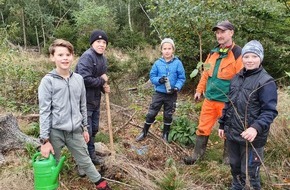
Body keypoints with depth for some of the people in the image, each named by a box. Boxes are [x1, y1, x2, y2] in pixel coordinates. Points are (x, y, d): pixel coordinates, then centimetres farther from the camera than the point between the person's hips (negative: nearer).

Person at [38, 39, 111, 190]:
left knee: (85, 161, 17)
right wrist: (44, 140, -13)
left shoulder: (78, 79, 2)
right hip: (55, 132, -3)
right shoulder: (48, 81, -10)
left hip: (76, 131, 3)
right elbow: (44, 111, -11)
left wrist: (85, 128, 15)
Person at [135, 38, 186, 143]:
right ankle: (144, 132, 26)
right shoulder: (157, 63, -7)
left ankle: (165, 135, 33)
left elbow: (182, 78, -5)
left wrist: (177, 87, -21)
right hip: (158, 93, 1)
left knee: (168, 115, 15)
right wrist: (159, 80, -20)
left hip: (171, 94, 0)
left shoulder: (177, 63, -10)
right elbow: (152, 76, 0)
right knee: (151, 113, 7)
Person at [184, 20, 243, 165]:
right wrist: (199, 90, 16)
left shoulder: (238, 54, -11)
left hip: (227, 102, -5)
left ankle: (227, 157, 31)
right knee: (203, 127, 10)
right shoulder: (213, 53, 10)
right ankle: (197, 154, 23)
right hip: (209, 99, 5)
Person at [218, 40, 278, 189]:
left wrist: (256, 128, -33)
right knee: (235, 166, 22)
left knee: (249, 172, 5)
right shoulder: (237, 78, 9)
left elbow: (269, 111, -18)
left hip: (251, 137, -6)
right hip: (232, 133, 6)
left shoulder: (266, 82, -13)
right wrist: (222, 124, 17)